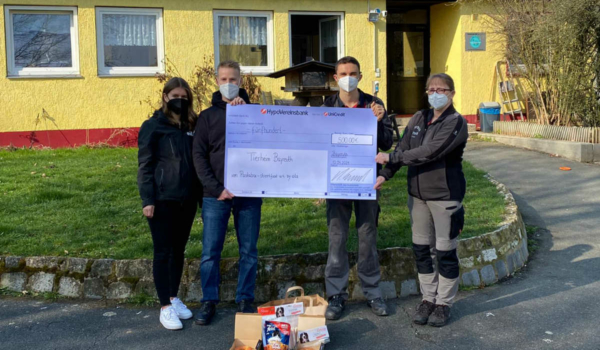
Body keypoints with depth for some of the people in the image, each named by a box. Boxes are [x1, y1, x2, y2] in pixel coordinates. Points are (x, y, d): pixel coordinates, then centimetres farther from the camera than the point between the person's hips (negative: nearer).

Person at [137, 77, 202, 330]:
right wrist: (147, 200, -13)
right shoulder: (153, 126, -4)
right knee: (163, 251, 0)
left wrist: (202, 193, 7)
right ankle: (165, 307, 6)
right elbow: (145, 165, -7)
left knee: (179, 250, 13)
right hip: (163, 200, -5)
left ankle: (174, 297, 26)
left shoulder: (192, 126, 10)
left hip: (187, 199, 5)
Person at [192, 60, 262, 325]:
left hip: (249, 193, 1)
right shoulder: (208, 116, 8)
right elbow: (199, 155, 1)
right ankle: (209, 301, 16)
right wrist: (216, 189, -11)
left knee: (249, 251, 7)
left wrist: (245, 111, -14)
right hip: (216, 195, 0)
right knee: (210, 252, 3)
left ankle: (245, 300, 20)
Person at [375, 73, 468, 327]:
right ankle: (428, 298, 27)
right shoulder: (419, 118, 7)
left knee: (444, 251, 4)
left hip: (445, 195, -6)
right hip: (418, 193, 6)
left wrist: (390, 158, -18)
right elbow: (403, 148, 3)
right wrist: (385, 175, -11)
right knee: (421, 249, 12)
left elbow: (429, 152, -22)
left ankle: (444, 303, 20)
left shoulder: (456, 123, -13)